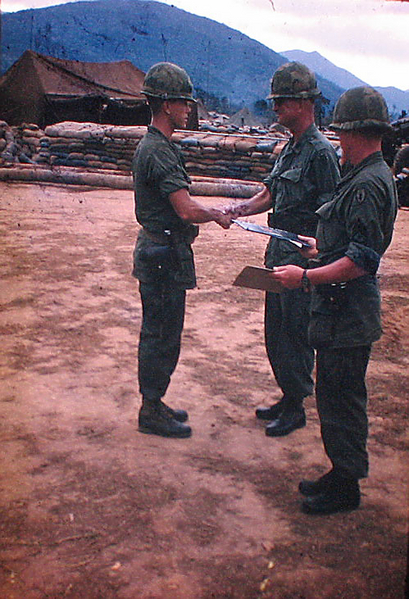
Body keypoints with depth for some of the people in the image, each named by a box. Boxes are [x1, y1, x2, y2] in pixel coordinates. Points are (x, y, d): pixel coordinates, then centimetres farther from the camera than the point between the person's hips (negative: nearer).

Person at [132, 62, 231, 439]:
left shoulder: (154, 146, 14)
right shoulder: (159, 151, -20)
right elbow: (186, 210, -26)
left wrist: (214, 213, 12)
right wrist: (217, 215, -8)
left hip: (159, 252, 10)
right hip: (165, 256, -10)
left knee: (159, 334, 17)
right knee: (162, 336, 0)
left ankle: (153, 403, 30)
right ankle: (151, 413, 13)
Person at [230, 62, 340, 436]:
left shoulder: (321, 152, -14)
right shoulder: (290, 149, 14)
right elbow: (268, 195, 20)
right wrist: (238, 210, 5)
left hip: (303, 256, -9)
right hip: (279, 251, 9)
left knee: (296, 332, 1)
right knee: (276, 331, 16)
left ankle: (296, 408, 15)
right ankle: (287, 397, 30)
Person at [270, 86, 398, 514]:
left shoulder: (367, 185, -21)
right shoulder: (376, 176, 12)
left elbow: (363, 260, -26)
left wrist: (307, 277, -24)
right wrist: (323, 249, 29)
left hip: (346, 313, -10)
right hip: (345, 309, 10)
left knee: (340, 397, 2)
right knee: (338, 395, 18)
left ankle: (345, 487, 17)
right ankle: (342, 473, 32)